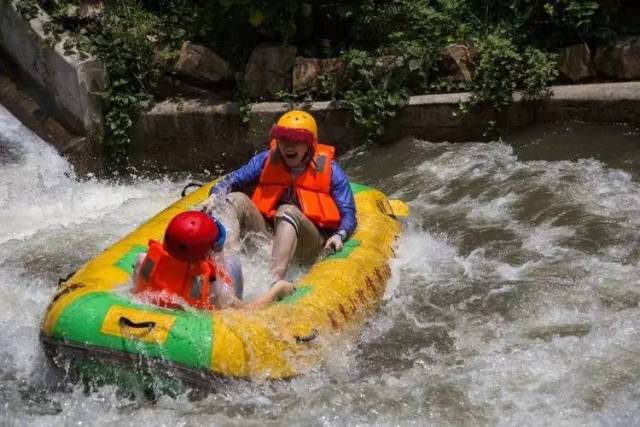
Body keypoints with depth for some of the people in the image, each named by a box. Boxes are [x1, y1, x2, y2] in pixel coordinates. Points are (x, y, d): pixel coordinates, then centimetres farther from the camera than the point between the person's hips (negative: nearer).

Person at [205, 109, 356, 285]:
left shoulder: (328, 169, 1)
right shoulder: (266, 160, 8)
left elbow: (348, 213, -1)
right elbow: (232, 180, 8)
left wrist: (339, 236, -21)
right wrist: (215, 196, -14)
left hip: (308, 245, -3)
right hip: (266, 236, 4)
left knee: (288, 211, -33)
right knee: (236, 200, -15)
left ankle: (274, 280, -55)